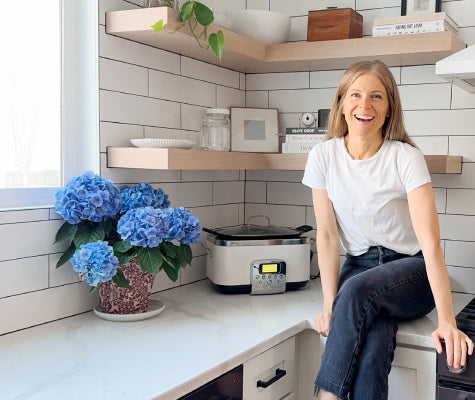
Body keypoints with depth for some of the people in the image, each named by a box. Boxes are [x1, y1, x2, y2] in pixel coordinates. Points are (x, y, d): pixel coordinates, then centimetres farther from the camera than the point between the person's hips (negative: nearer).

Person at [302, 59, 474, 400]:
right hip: (359, 267, 2)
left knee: (357, 290, -34)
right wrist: (330, 305, -13)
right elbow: (327, 235, -4)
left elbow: (431, 242, -21)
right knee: (370, 352, -29)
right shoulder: (323, 156, -5)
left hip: (411, 271, -2)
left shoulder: (406, 158, -14)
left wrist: (447, 322, -29)